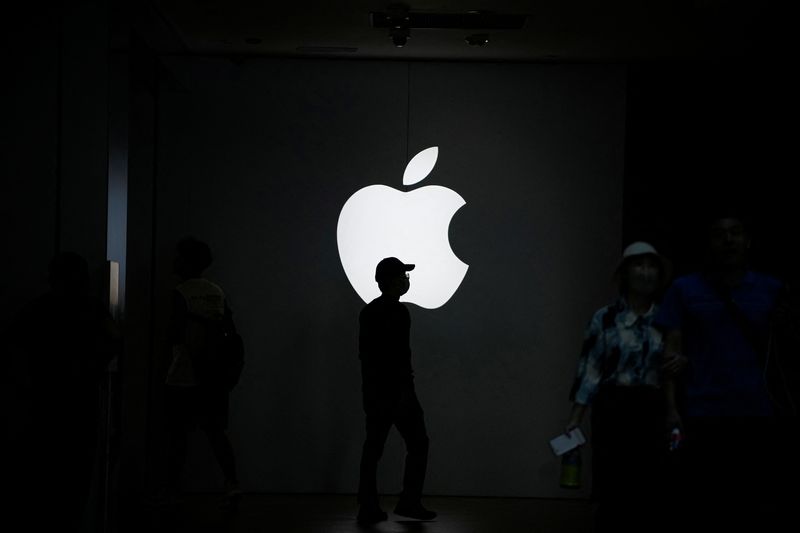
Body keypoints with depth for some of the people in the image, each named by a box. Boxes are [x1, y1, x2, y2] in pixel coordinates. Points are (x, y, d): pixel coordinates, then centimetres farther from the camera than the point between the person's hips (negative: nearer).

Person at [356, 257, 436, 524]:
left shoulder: (368, 311, 14)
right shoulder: (397, 312, -12)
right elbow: (400, 355, -18)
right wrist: (405, 390, -16)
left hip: (373, 390, 8)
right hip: (396, 389, -8)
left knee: (373, 447, 7)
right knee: (417, 443, 2)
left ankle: (368, 507, 5)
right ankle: (409, 502, 2)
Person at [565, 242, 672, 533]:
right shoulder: (605, 318, 2)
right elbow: (589, 369, -3)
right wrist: (575, 419, -10)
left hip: (654, 413, 3)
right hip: (614, 410, -3)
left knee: (648, 493, 2)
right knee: (612, 492, -5)